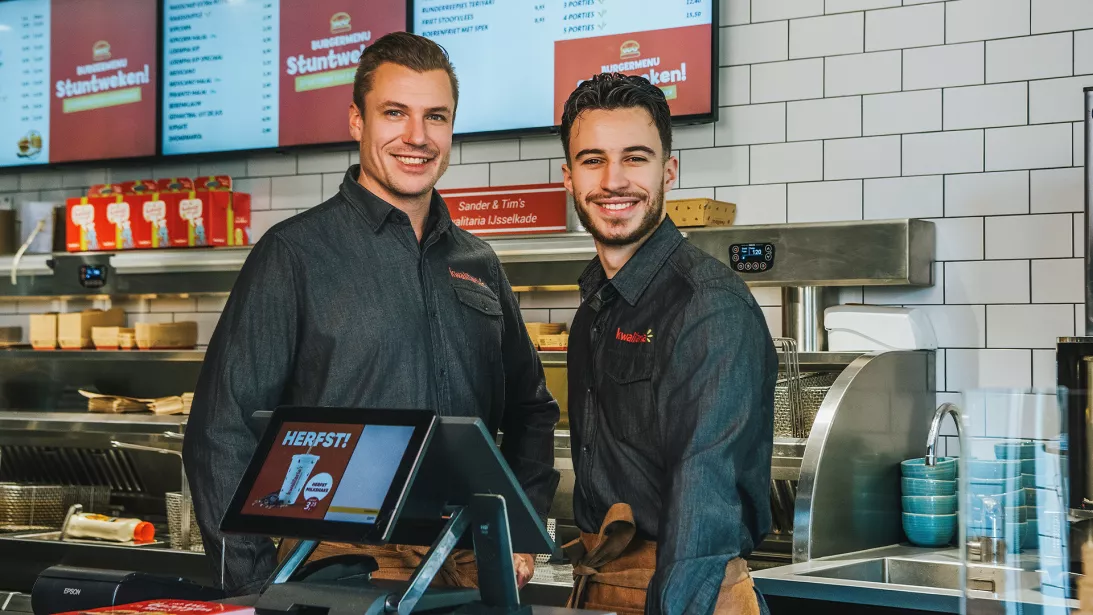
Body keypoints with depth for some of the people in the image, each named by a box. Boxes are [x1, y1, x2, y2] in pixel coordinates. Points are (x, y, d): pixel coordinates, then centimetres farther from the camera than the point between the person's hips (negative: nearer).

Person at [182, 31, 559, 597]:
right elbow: (222, 435, -8)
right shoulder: (294, 253, -5)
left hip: (471, 568, 5)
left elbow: (530, 410, 23)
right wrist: (257, 588, -12)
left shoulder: (478, 264, 12)